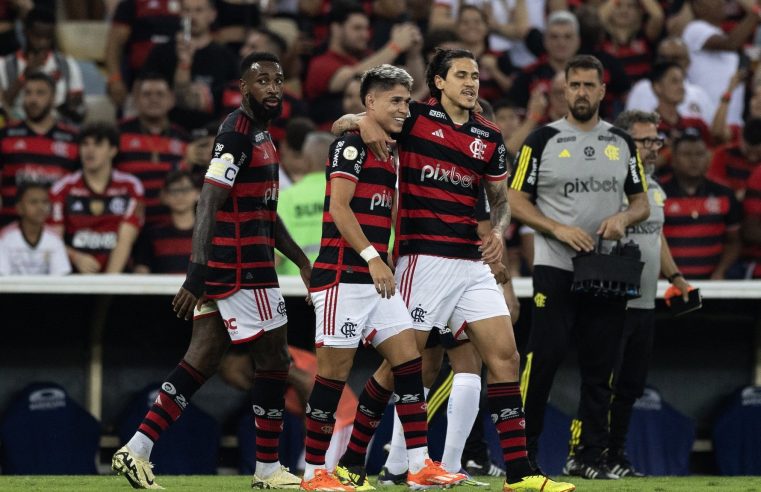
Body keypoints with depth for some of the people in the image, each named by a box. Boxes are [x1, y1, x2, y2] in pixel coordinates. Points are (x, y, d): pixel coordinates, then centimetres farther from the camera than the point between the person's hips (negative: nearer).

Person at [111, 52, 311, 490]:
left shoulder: (261, 134, 19)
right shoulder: (238, 134, -14)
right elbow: (209, 204, -21)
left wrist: (302, 261, 27)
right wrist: (197, 273, -27)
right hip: (240, 269, -10)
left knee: (203, 361, 6)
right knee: (274, 359, 1)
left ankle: (136, 452, 2)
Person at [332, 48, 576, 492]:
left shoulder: (490, 137, 12)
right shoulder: (415, 118, -2)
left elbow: (501, 199, 21)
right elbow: (341, 123, -1)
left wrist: (498, 231, 0)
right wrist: (363, 121, -24)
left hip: (472, 263, 6)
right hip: (423, 259, -6)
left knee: (505, 356, 0)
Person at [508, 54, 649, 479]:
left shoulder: (622, 143, 12)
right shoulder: (543, 140, 1)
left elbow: (642, 204, 16)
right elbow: (518, 202, 0)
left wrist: (623, 217, -7)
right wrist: (558, 229, -14)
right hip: (556, 268, -3)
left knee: (600, 369, 4)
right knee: (544, 361, -8)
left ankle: (592, 457, 10)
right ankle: (524, 453, -2)